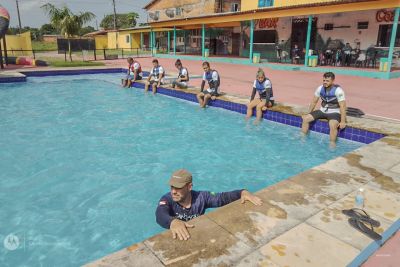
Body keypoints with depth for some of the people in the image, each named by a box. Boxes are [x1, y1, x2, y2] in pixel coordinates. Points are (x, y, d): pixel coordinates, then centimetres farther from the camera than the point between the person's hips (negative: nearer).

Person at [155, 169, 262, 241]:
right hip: (176, 238, -1)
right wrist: (173, 222, -63)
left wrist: (243, 192, -33)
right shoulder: (167, 200, -20)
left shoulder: (201, 197, -13)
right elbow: (161, 215, -40)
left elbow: (223, 197, -14)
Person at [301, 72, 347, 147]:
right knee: (306, 118, -7)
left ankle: (332, 144, -20)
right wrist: (308, 113, 9)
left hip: (334, 112, -5)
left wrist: (342, 122, -27)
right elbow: (314, 102, 7)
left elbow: (342, 106, -22)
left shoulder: (338, 90, -20)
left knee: (333, 125, -35)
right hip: (322, 111, 6)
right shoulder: (320, 88, -5)